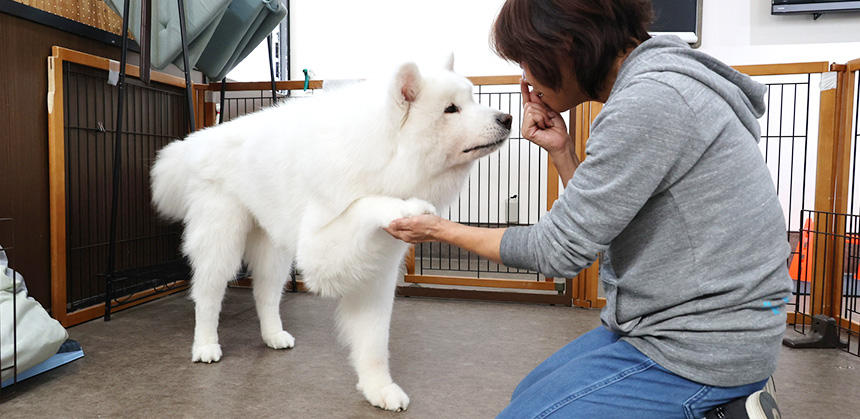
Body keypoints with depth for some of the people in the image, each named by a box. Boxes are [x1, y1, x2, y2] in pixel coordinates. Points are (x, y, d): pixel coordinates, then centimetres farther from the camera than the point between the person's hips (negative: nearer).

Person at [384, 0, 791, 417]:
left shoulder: (650, 102, -22)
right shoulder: (648, 90, 9)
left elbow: (561, 250, -17)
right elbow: (592, 225, 11)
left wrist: (442, 230, -6)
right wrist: (560, 150, 1)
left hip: (698, 349, -9)